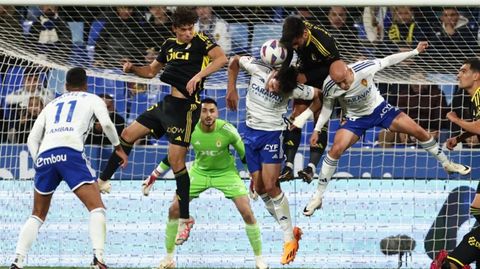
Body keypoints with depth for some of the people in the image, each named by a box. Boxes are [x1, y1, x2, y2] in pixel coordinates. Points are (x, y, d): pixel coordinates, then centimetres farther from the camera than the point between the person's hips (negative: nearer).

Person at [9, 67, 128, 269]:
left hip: (44, 154, 4)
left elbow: (32, 139, 22)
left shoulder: (52, 104, 31)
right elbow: (106, 123, 3)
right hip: (70, 152, -4)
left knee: (38, 215, 18)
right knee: (97, 208, -4)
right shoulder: (92, 99, 22)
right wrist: (118, 147, 15)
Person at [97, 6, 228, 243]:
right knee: (128, 135, 11)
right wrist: (132, 69, 4)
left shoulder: (200, 41, -10)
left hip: (186, 108, -8)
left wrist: (198, 75, -34)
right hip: (166, 103, 8)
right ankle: (103, 181, 24)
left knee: (176, 160, -9)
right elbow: (151, 71, 23)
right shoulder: (169, 45, 11)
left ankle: (184, 219, -1)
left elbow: (221, 58, -26)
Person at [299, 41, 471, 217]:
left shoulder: (364, 68, -31)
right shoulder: (329, 87, -27)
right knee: (336, 149, -21)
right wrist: (317, 130, -10)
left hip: (379, 108, 1)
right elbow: (327, 107, -6)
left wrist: (415, 51, -7)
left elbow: (388, 61, -13)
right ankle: (318, 196, -8)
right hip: (356, 119, -1)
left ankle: (447, 164, 22)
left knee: (419, 131, -3)